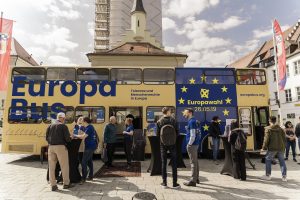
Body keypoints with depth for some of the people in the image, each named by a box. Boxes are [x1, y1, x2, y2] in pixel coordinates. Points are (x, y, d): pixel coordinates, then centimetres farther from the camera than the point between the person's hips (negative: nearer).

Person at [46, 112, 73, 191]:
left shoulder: (50, 126, 10)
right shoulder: (63, 126, -4)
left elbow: (47, 138, 10)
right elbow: (67, 138, -11)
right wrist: (69, 139, 11)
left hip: (51, 147, 5)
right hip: (61, 147, -4)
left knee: (51, 166, 11)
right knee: (64, 166, 7)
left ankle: (53, 185, 14)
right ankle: (66, 183, 17)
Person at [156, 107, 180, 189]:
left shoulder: (159, 121, -5)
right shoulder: (173, 120, -7)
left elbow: (157, 134, -4)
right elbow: (177, 132, -4)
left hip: (163, 144, 1)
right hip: (172, 144, 0)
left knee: (164, 163, 10)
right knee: (174, 163, 10)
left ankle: (164, 182, 18)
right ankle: (175, 183, 16)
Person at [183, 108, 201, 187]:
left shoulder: (191, 122, -17)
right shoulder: (193, 121, 13)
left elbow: (193, 136, -21)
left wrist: (189, 144, -14)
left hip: (192, 144, -10)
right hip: (195, 144, 10)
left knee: (193, 162, -2)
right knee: (195, 161, 16)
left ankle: (193, 181, 6)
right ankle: (196, 178, 27)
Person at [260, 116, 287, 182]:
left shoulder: (268, 129, -8)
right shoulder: (281, 129, 8)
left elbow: (266, 139, -10)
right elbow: (284, 139, 11)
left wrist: (264, 148, -3)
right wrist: (283, 147, 20)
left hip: (272, 148, -5)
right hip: (281, 148, 5)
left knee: (268, 160, 6)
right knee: (282, 161, 11)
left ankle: (268, 175, 10)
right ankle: (284, 176, 14)